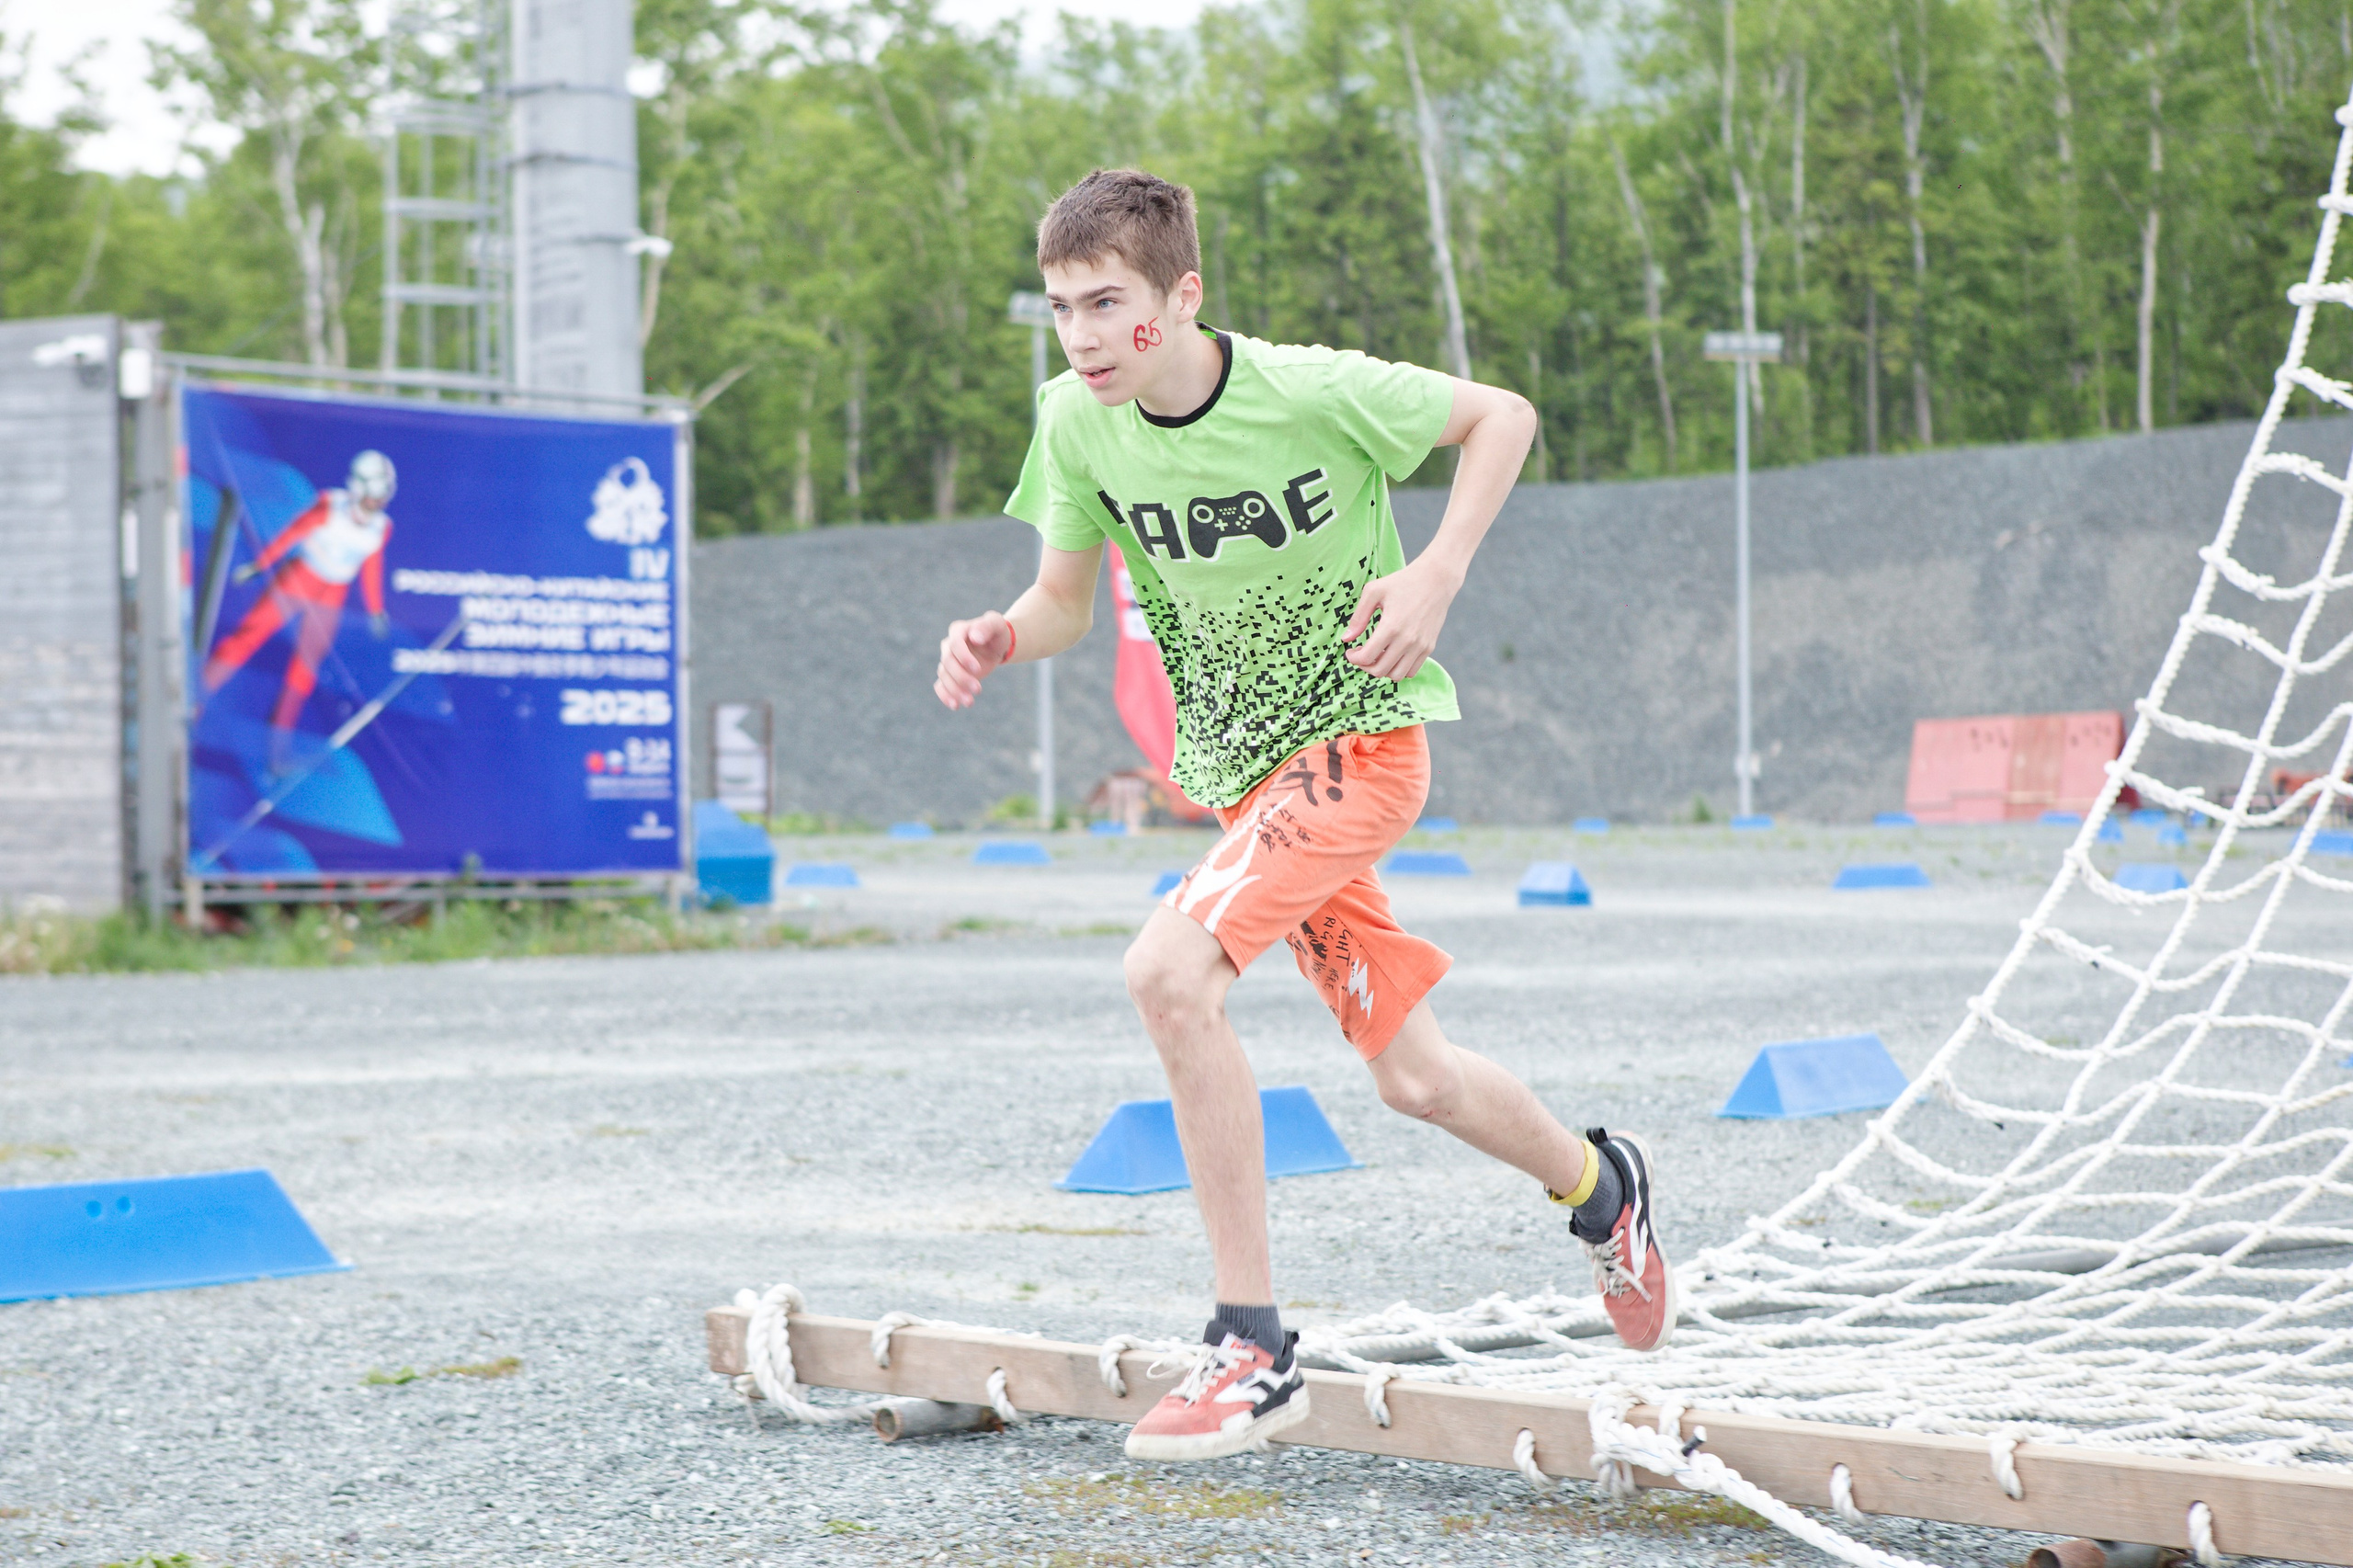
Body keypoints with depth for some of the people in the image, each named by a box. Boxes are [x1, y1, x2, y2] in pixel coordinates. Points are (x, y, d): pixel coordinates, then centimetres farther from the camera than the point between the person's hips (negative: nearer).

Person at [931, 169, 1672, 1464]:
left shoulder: (1312, 393, -21)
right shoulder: (1077, 421, -8)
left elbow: (1500, 416, -6)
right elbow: (1065, 602, 5)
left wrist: (1436, 572, -18)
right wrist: (996, 638, -17)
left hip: (1360, 735, -6)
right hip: (1238, 767, 6)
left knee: (1168, 972, -27)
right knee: (1414, 1079, 12)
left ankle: (1254, 1345, -19)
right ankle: (1595, 1182, 45)